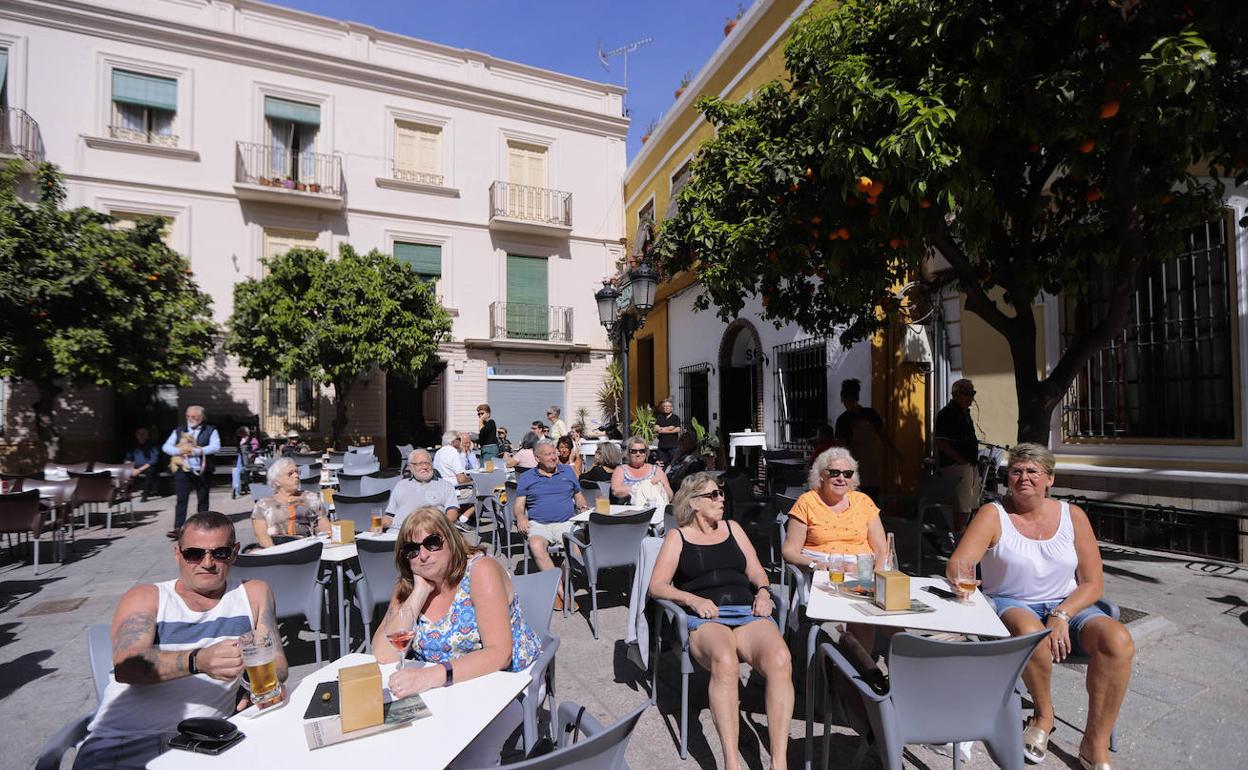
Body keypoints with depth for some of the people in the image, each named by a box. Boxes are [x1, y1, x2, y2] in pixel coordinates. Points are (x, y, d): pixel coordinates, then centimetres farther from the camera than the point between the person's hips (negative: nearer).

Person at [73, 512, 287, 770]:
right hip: (121, 745, 1)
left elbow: (277, 665, 7)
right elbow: (125, 667, -12)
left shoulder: (253, 595, 9)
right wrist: (197, 661, -30)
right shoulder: (145, 598, 6)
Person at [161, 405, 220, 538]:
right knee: (181, 499, -5)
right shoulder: (179, 430, 12)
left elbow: (216, 447, -10)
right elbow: (166, 447, 8)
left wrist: (197, 451, -20)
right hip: (183, 470, 1)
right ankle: (177, 528, -5)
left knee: (203, 500, 9)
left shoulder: (210, 431, 3)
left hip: (203, 471, -1)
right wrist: (178, 451, -12)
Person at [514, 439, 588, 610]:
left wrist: (584, 509, 3)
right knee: (536, 546, -34)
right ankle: (561, 591, -28)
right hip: (538, 524, -1)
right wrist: (521, 517, -10)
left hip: (566, 522, 1)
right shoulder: (527, 478, 14)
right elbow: (518, 504, 11)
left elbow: (578, 496, 23)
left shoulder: (567, 471, 18)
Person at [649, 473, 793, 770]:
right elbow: (656, 586, 5)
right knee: (725, 662, -38)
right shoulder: (677, 536, 14)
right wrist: (694, 600, -11)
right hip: (705, 619, -3)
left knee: (780, 660, -31)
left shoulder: (732, 528, 25)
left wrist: (763, 592, 1)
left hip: (748, 614, 3)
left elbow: (756, 572, 24)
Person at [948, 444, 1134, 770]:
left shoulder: (1073, 516, 4)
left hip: (1068, 605, 4)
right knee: (1030, 631, -36)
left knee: (1118, 640, -25)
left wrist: (1061, 616, -15)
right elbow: (958, 563, -16)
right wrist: (960, 576, -41)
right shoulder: (994, 515, -5)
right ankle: (1044, 714, -5)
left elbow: (1093, 583, 2)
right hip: (1010, 605, -3)